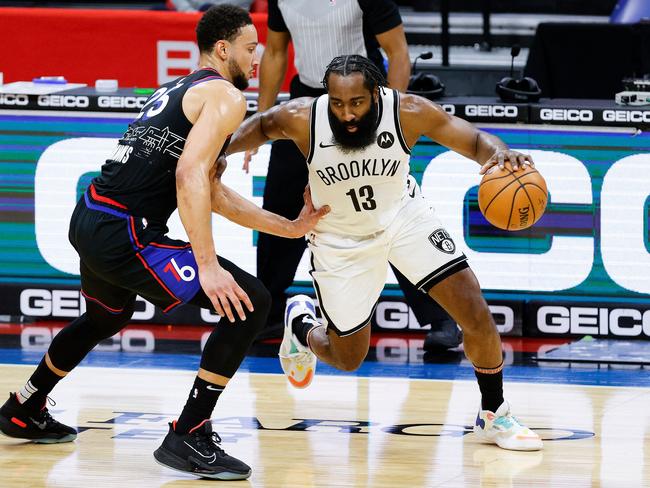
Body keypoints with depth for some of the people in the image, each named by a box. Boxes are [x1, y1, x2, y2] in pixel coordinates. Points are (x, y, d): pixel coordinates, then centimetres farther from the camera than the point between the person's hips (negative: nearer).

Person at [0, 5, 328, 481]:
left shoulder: (179, 90, 23)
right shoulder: (225, 96, -7)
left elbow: (212, 192, 26)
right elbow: (190, 175, -22)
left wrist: (291, 227, 26)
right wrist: (207, 265, -25)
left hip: (88, 221, 10)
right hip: (125, 237, -10)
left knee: (107, 317, 39)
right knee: (250, 303, -10)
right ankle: (188, 437, -9)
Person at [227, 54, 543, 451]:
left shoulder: (409, 112, -27)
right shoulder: (302, 119, -27)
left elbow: (474, 140, -19)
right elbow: (260, 127, -4)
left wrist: (499, 153, -42)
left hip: (403, 217, 1)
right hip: (341, 239, -1)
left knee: (477, 316, -11)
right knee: (348, 359, 10)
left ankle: (494, 416, 13)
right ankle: (302, 323, 45)